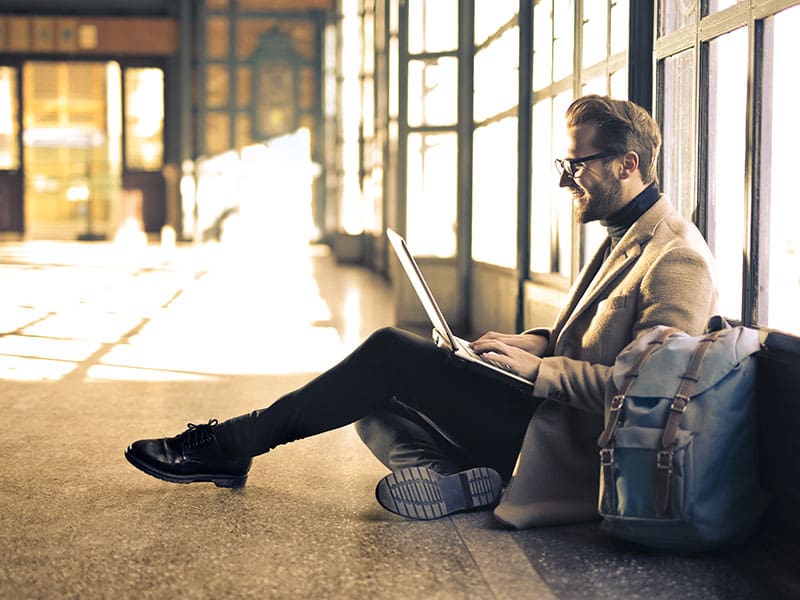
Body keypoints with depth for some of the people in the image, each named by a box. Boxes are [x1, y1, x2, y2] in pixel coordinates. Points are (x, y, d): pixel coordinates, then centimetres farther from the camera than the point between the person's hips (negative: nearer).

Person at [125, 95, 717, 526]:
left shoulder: (677, 259, -16)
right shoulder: (625, 236, 17)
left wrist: (539, 369, -21)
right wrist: (540, 341, 7)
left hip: (564, 447, -11)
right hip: (545, 412, 11)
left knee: (394, 353, -14)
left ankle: (233, 443, -4)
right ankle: (450, 478, -16)